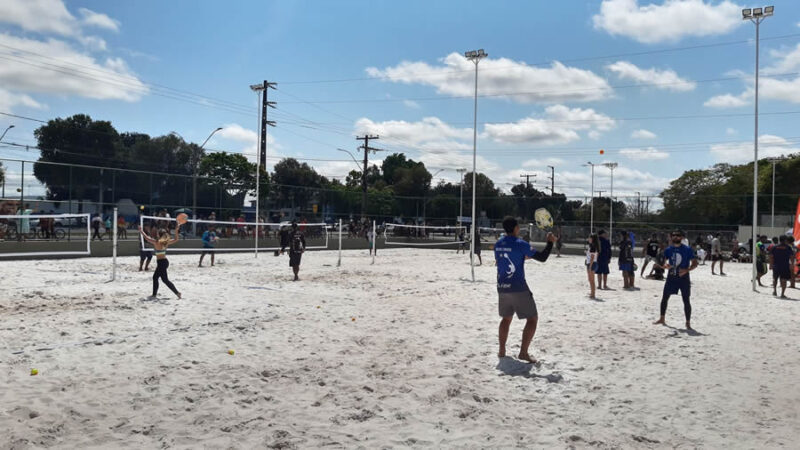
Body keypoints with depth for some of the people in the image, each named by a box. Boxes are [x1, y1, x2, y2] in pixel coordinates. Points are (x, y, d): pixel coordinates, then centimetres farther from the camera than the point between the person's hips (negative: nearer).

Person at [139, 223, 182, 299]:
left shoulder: (156, 242, -15)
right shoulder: (166, 242, 2)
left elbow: (146, 237, -6)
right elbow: (175, 239, 13)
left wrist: (141, 231, 7)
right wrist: (176, 230, 7)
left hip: (161, 262, -8)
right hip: (165, 261, 8)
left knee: (165, 279, -2)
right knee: (155, 277, 18)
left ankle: (177, 292, -3)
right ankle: (154, 294, 23)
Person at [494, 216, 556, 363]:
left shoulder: (498, 244, 6)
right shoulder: (521, 244, -13)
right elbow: (542, 258, -12)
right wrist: (550, 242, 1)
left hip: (502, 288, 6)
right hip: (518, 289, -6)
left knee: (506, 318, 21)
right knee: (533, 318, 5)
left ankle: (502, 350, 20)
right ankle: (523, 352, -2)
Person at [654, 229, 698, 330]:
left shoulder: (687, 249, -6)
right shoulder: (668, 250, 4)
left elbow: (695, 264, -6)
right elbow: (662, 263, 7)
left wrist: (686, 270, -22)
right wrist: (665, 266, -16)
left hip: (683, 278, -4)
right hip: (671, 277, 4)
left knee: (686, 301, -3)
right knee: (664, 298, 8)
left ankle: (688, 323, 6)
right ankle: (662, 319, 23)